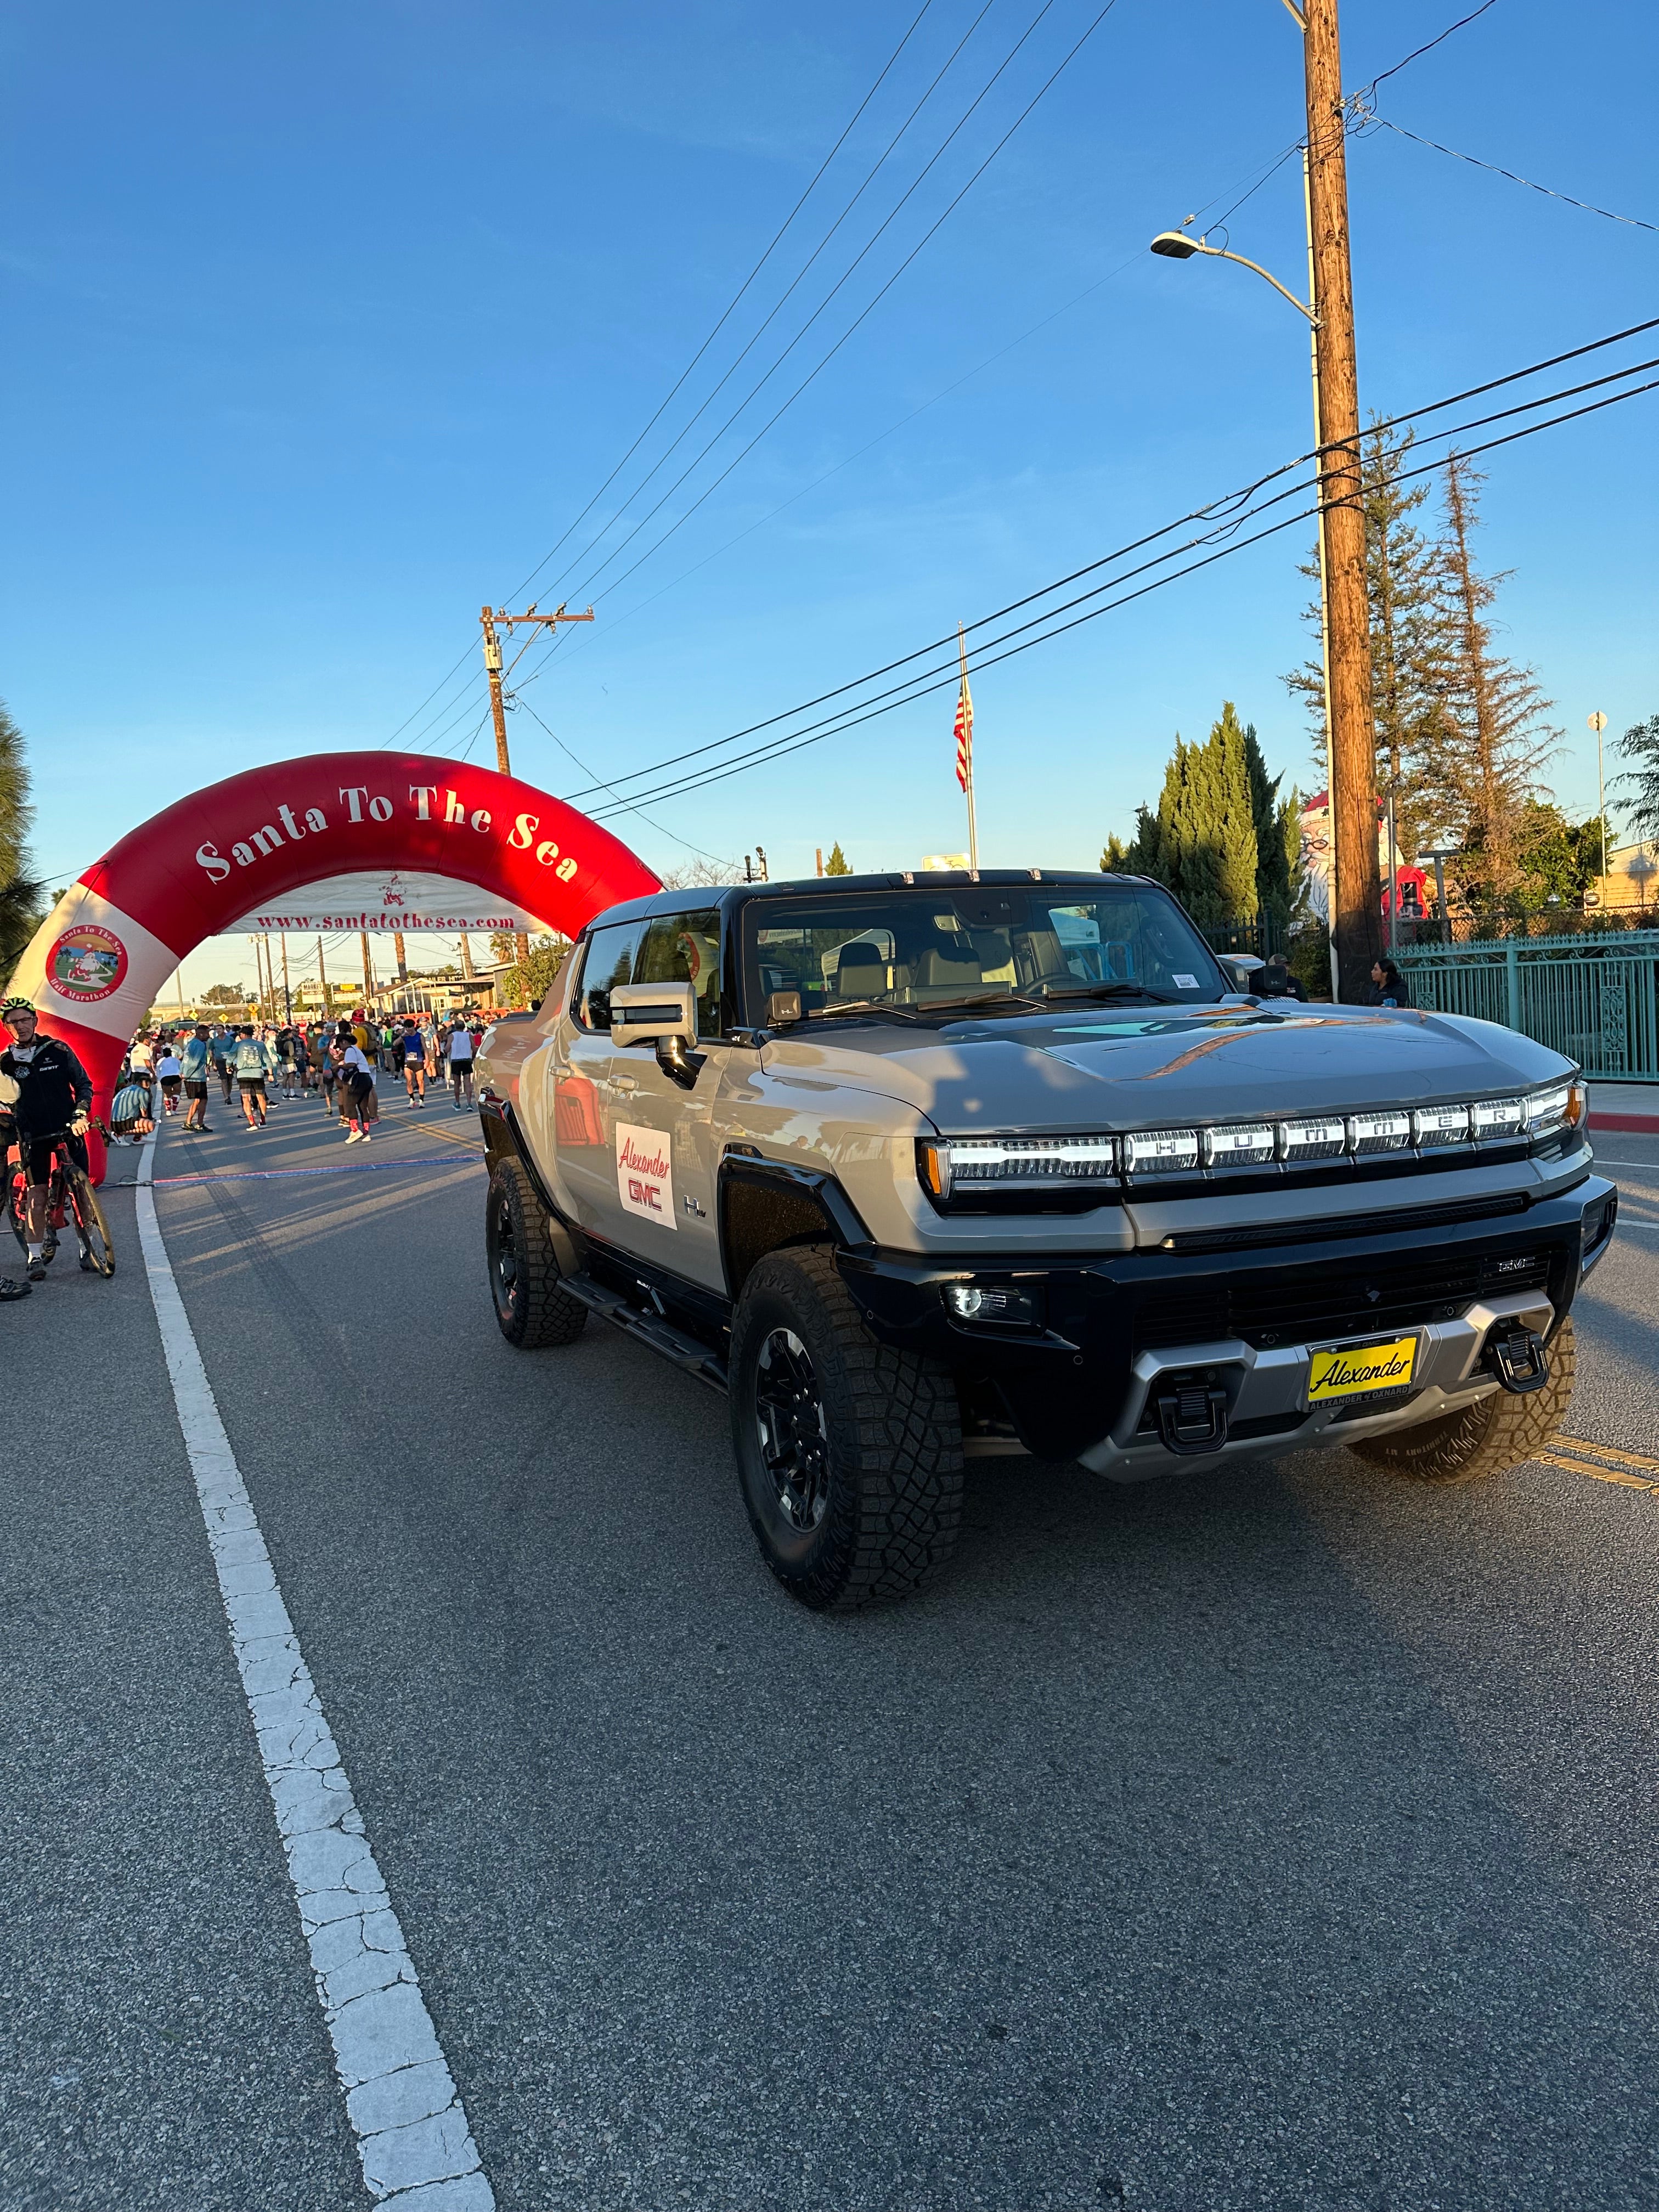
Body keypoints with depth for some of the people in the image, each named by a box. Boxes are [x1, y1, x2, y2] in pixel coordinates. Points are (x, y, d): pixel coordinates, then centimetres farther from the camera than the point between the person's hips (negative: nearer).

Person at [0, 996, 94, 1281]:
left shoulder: (58, 1049, -1)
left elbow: (83, 1083, 2)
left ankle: (87, 1249, 13)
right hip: (34, 1135, 0)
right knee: (36, 1195, -5)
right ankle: (35, 1257, 2)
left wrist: (80, 1114, -13)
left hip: (69, 1129, 0)